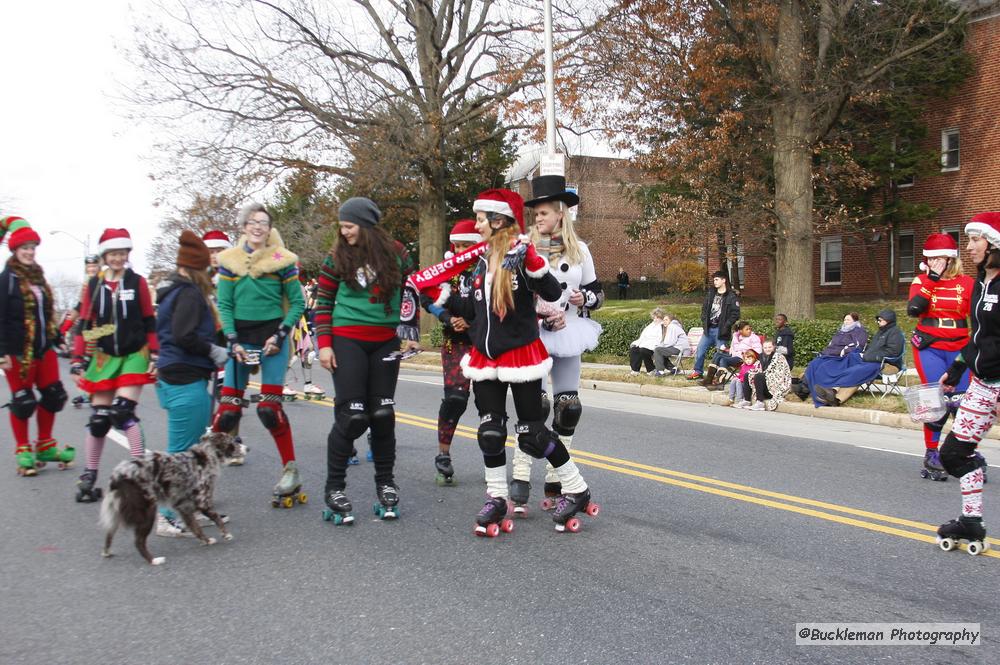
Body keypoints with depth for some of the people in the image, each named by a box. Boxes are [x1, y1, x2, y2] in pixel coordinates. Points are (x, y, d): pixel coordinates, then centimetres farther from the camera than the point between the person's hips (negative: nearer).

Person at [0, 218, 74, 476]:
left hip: (44, 348, 7)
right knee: (22, 401, 2)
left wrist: (55, 338, 17)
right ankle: (23, 452, 15)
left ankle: (45, 446, 24)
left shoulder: (38, 276, 13)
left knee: (52, 396, 10)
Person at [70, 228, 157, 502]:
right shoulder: (94, 284, 4)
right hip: (103, 358, 2)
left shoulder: (137, 282, -1)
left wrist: (154, 356, -3)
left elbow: (150, 322, 2)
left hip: (134, 356, -2)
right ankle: (89, 476, 18)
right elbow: (84, 324, 6)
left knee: (123, 413, -14)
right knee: (99, 418, 5)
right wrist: (78, 360, 2)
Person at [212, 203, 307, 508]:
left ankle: (290, 470, 7)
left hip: (272, 337, -2)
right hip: (239, 336, 2)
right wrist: (233, 342, -7)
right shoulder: (230, 260, 3)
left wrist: (281, 335, -9)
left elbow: (297, 303, 2)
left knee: (269, 408, -7)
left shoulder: (282, 260, -1)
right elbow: (224, 305, 4)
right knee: (228, 410, -4)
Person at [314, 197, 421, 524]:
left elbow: (410, 294, 10)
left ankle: (386, 485, 20)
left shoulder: (396, 254, 3)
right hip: (347, 341, -2)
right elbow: (323, 303, 3)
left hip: (385, 342, 2)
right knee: (351, 416, -8)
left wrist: (410, 333, 2)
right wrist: (324, 344, -4)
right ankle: (334, 489, 5)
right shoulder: (337, 257, 0)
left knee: (382, 414, 6)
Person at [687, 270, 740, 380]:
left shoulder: (731, 296, -7)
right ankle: (698, 371, 20)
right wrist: (704, 322, 7)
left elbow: (735, 314, -11)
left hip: (721, 330, -6)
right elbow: (704, 309, 19)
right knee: (700, 350, 7)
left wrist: (726, 326, -16)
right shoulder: (710, 294, 11)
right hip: (709, 329, 6)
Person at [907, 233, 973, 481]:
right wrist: (932, 279, -13)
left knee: (962, 403, -2)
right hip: (929, 348, -1)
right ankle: (931, 457, 2)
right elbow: (913, 309, -14)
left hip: (959, 349, 1)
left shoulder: (967, 283, 5)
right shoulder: (921, 281, 4)